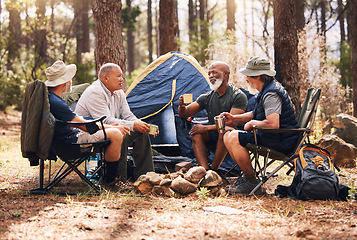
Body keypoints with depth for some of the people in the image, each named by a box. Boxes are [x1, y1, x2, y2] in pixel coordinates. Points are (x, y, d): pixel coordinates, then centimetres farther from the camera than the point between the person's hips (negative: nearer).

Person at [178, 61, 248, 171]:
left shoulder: (238, 96, -10)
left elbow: (231, 123, -20)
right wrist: (182, 107, -18)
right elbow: (184, 114, 6)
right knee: (196, 132, -23)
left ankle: (213, 170, -28)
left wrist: (207, 128, -24)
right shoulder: (207, 97, 8)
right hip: (213, 138, 5)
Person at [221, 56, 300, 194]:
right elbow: (257, 115, 27)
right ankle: (247, 176, 10)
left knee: (234, 138, -20)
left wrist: (252, 123, -16)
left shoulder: (271, 94, -22)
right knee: (228, 136, 10)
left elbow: (273, 124, -34)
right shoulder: (267, 90, 13)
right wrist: (234, 119, 14)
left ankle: (251, 183, -13)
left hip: (281, 142, -11)